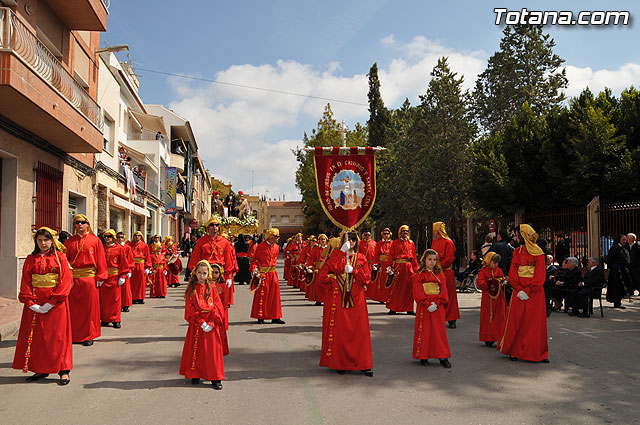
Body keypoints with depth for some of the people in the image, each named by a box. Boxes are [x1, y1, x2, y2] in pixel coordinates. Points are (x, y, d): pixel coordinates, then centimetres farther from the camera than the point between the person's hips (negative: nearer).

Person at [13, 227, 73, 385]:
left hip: (55, 302, -4)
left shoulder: (60, 257, -2)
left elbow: (66, 281, -8)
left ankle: (63, 371, 5)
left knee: (57, 335, -1)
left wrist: (52, 302, -15)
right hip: (34, 304, 4)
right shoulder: (30, 259, 8)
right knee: (36, 335, 7)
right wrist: (30, 302, -10)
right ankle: (40, 369, 19)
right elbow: (25, 282, 4)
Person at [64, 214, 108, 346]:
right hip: (73, 279, 2)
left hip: (89, 279, -2)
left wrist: (100, 277, -5)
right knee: (73, 308, 6)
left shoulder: (95, 240, 2)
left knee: (89, 307, 2)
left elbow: (100, 260, 0)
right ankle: (74, 335, 18)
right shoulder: (69, 242, 9)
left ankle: (89, 336, 13)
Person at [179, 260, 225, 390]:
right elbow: (190, 308, -5)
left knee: (213, 350, 3)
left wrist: (211, 323, -12)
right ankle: (195, 375, 23)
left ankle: (216, 378, 10)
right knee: (195, 350, 7)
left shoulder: (212, 288, 1)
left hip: (211, 325, 0)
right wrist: (201, 322, -13)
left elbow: (218, 307, -1)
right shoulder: (191, 288, 0)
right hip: (196, 325, 0)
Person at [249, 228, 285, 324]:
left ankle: (275, 317, 12)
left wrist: (272, 266, 14)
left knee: (275, 294, 5)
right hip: (263, 274, -6)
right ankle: (260, 317, 11)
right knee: (261, 294, 0)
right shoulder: (261, 247, -9)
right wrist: (254, 269, -17)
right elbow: (255, 259, -4)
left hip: (273, 274, 6)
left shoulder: (277, 247, 8)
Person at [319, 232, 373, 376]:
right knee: (339, 330, 0)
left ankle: (363, 364, 6)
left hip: (356, 299, 2)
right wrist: (343, 252, -12)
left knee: (359, 330, -1)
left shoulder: (361, 258, 11)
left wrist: (352, 270, -10)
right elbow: (334, 268, -14)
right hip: (338, 297, -1)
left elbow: (366, 277, 2)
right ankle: (339, 363, 10)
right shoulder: (336, 254, 6)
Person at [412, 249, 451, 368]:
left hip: (438, 307, 2)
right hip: (424, 308, -2)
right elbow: (418, 293, -7)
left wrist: (436, 303, -12)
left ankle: (442, 357, 8)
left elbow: (443, 291, 3)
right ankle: (423, 356, 14)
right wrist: (427, 304, -17)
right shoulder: (419, 275, 0)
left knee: (439, 331, 2)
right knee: (424, 331, 3)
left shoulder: (440, 275, 9)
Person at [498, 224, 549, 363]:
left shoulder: (538, 253, -4)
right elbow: (512, 273, 4)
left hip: (534, 292, -3)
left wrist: (528, 291, -15)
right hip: (519, 291, 4)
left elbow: (540, 276, -9)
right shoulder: (517, 252, 9)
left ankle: (540, 353, 10)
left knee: (535, 321, 0)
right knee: (516, 320, 2)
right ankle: (514, 351, 10)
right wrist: (519, 290, -9)